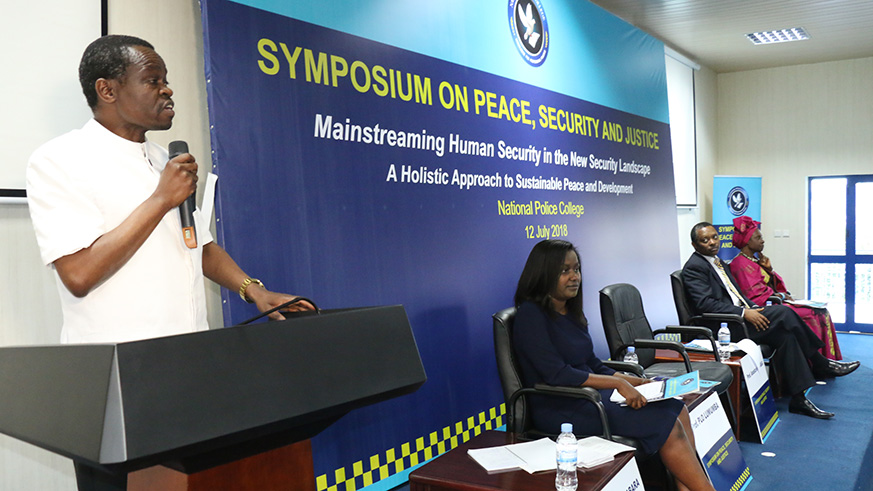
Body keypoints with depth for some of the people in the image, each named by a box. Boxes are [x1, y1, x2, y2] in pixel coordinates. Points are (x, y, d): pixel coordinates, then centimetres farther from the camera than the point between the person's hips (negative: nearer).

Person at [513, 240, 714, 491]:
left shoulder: (571, 312, 14)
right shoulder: (531, 315, -12)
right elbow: (557, 374, -19)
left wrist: (637, 382, 4)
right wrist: (618, 383, -18)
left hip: (588, 395, 9)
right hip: (559, 408, -8)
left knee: (677, 409, -7)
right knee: (666, 424, -16)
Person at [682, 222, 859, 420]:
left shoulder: (718, 262, 21)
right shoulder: (694, 267, -9)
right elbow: (705, 303, -20)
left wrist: (754, 308, 4)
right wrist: (744, 313, -22)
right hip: (725, 328, -9)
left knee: (784, 335, -13)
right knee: (783, 313, -19)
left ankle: (799, 400, -8)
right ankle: (821, 365, -5)